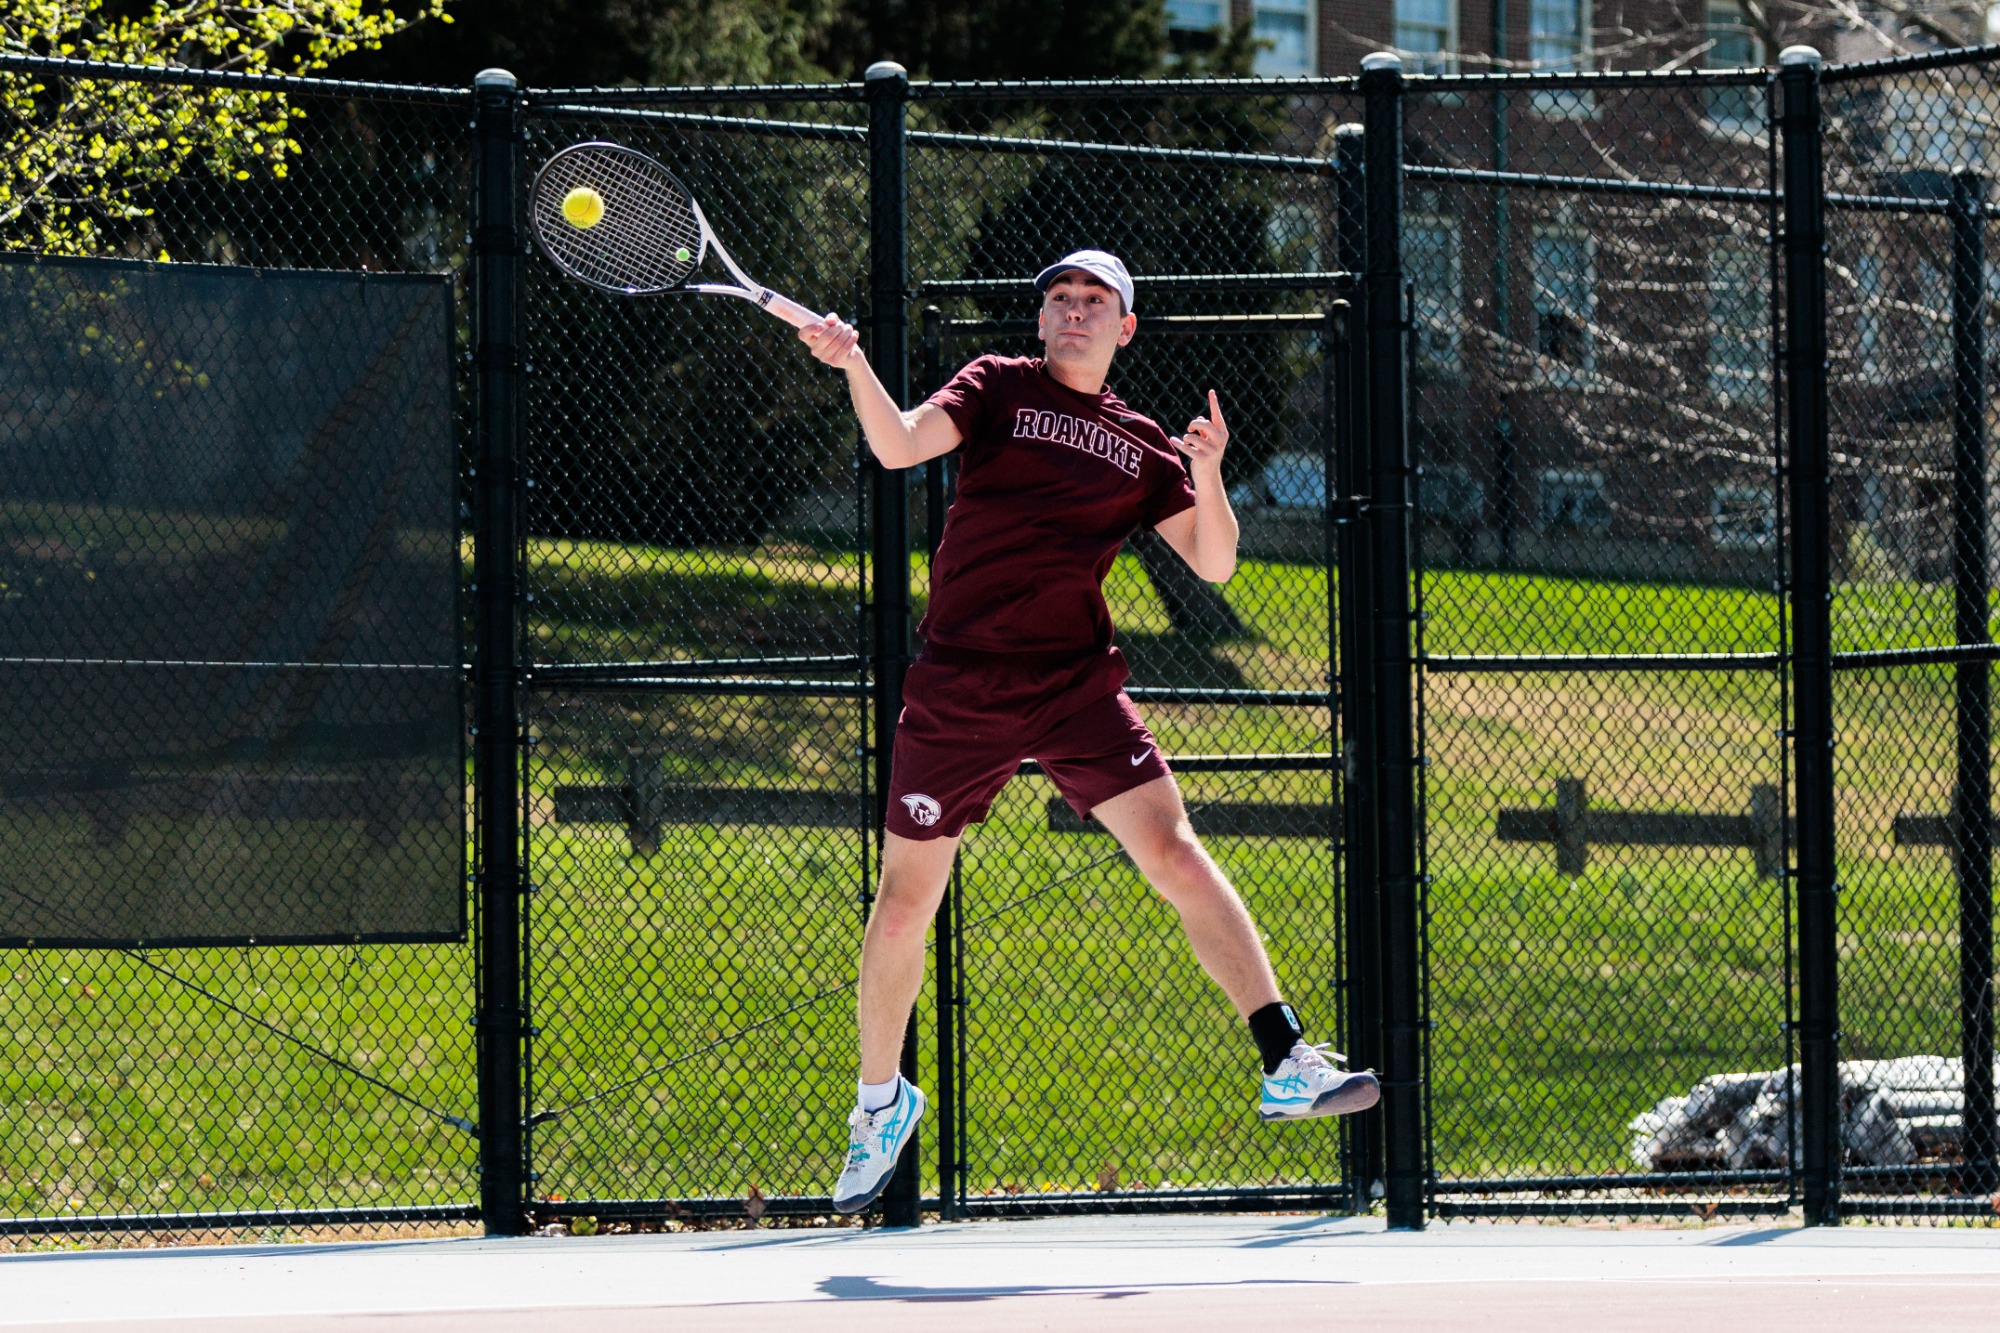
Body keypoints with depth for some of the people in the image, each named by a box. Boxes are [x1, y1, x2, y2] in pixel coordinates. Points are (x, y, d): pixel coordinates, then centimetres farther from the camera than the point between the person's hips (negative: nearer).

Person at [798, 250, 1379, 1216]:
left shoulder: (1141, 446, 13)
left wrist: (1206, 474, -9)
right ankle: (881, 1101, 25)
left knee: (1176, 855, -14)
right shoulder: (999, 389, 7)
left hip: (1076, 687, 1)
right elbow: (897, 447, -9)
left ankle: (1286, 1064, -15)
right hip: (958, 688, -1)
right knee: (903, 902, 5)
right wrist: (853, 366, -26)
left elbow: (1213, 564, 9)